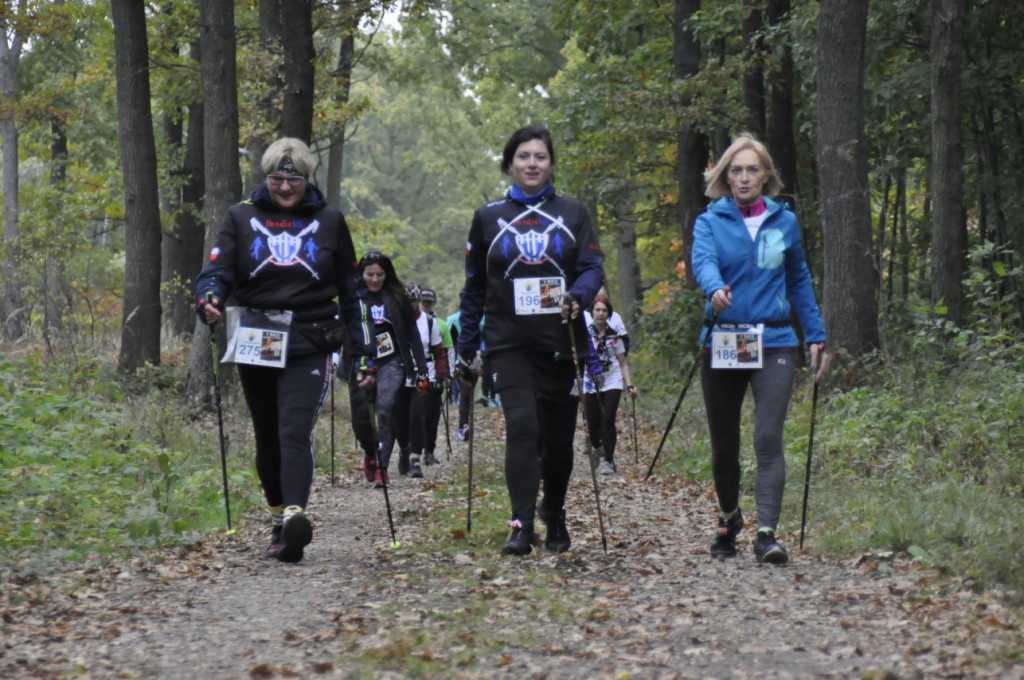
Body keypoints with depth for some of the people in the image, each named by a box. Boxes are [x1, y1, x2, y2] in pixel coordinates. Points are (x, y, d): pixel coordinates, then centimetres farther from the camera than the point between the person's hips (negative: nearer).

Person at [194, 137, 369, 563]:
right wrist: (208, 299, -24)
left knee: (295, 433, -20)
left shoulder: (329, 222, 8)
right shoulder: (242, 218, 7)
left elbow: (350, 287, 15)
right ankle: (279, 520, 27)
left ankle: (295, 517, -36)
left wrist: (357, 345, 13)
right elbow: (218, 269, -1)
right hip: (255, 347, 2)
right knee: (267, 439, 11)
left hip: (309, 347, -2)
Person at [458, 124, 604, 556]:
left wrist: (576, 296, -21)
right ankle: (522, 525, -18)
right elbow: (474, 288, 12)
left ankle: (554, 514, 31)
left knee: (559, 437, 8)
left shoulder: (572, 213, 8)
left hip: (561, 342, 1)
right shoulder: (488, 218, 8)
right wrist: (466, 350, 10)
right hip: (510, 345, -1)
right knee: (522, 427, -17)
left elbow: (593, 268, 2)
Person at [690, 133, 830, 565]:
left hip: (774, 343, 0)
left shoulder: (784, 222, 9)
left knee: (768, 439, -15)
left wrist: (816, 336, 14)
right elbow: (703, 261, -19)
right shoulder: (710, 222, 2)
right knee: (724, 445, 10)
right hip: (721, 344, 0)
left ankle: (767, 533, -19)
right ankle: (729, 519, 34)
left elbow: (799, 281, 18)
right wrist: (715, 288, -42)